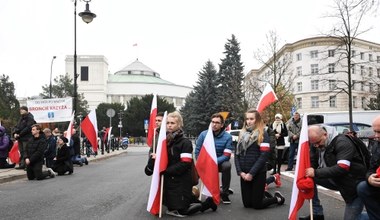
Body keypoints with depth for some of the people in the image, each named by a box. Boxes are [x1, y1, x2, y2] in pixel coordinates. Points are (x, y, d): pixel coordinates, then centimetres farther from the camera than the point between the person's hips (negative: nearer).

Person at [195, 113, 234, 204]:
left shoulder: (227, 137, -11)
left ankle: (224, 193, -13)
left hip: (220, 162, -2)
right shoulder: (203, 134, -7)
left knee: (227, 165, -34)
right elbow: (197, 152, -2)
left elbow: (226, 155, -15)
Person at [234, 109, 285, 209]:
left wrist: (251, 173, -16)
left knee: (257, 204, 0)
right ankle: (263, 194, 37)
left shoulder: (263, 134, -6)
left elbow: (264, 156, -14)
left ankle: (277, 198, 26)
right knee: (247, 204, 10)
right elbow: (237, 154, 5)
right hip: (244, 174, 5)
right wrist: (240, 172, -7)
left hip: (258, 173, -5)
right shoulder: (242, 134, 9)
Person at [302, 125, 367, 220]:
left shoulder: (342, 142, -25)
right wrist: (305, 177, -26)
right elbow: (311, 164, -5)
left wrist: (316, 173, -35)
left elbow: (342, 168, -35)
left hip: (354, 184, -6)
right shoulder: (316, 144, -4)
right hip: (336, 180, 7)